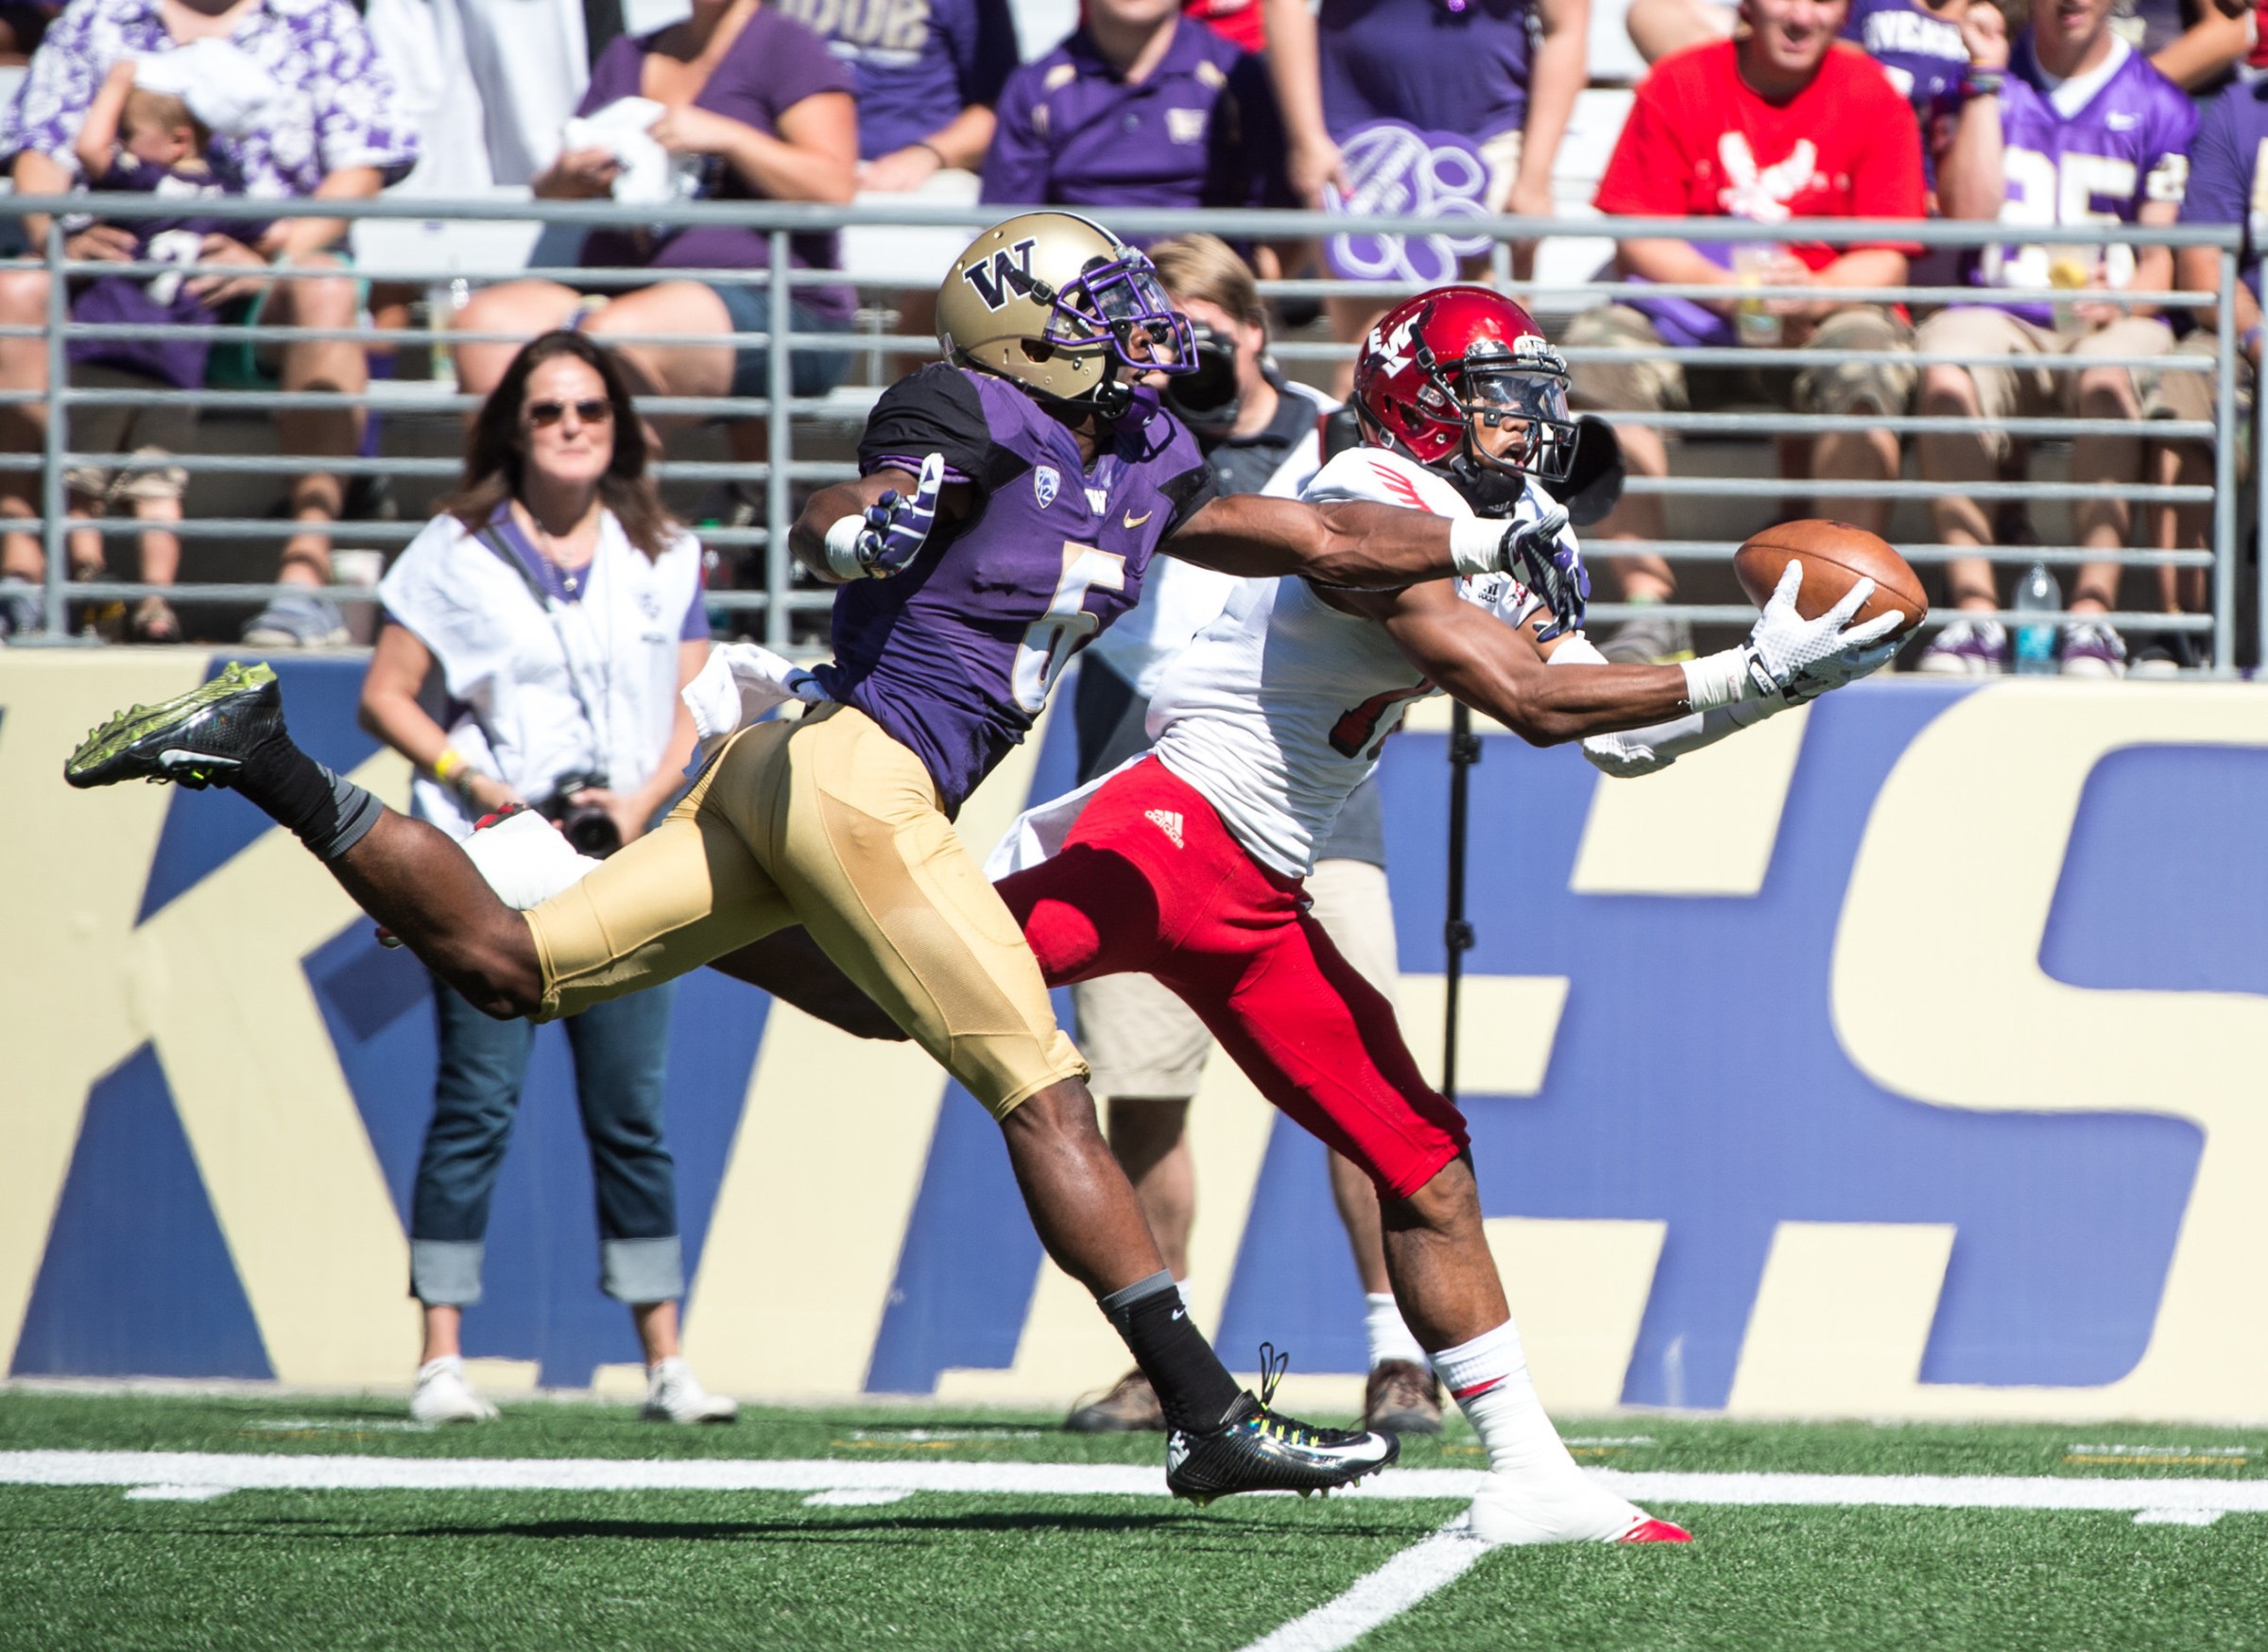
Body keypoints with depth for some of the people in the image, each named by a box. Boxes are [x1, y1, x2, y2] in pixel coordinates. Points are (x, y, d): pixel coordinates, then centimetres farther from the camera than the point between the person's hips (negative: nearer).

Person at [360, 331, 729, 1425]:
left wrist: (643, 802, -8)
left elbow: (692, 708, 11)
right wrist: (476, 782, -10)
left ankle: (665, 1363, 6)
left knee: (631, 1115, 2)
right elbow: (383, 696, 3)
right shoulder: (457, 553, 3)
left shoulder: (663, 558, 11)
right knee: (476, 1105, -6)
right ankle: (440, 1361, -3)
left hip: (622, 863, 2)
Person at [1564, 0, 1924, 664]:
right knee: (1600, 343, -30)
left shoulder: (1873, 98, 1)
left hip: (1824, 317, -1)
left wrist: (1809, 298, -27)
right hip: (1694, 318, 1)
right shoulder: (1678, 85, 2)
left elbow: (1885, 261, -5)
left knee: (1867, 356, -36)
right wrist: (1728, 288, -24)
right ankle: (1648, 607, -29)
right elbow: (1637, 240, -5)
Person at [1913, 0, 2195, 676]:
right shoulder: (1982, 83, 14)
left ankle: (2093, 612, -39)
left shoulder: (2156, 104, 10)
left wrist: (2122, 302, -17)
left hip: (2114, 322, -1)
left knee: (2108, 378, -38)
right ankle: (1975, 612, -37)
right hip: (1996, 316, 1)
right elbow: (1966, 214, -1)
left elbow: (2164, 257, 6)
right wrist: (1986, 81, 0)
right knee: (1946, 376, -35)